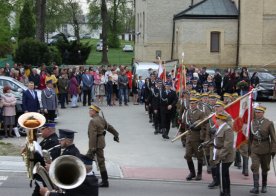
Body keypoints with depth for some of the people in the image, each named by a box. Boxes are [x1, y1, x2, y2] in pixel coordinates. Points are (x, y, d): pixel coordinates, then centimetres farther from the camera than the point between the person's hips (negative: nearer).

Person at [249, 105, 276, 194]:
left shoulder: (269, 123, -7)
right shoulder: (252, 123, 2)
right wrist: (249, 149, 11)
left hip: (265, 149, -1)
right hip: (255, 148, 1)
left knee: (265, 168, 11)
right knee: (255, 167, -10)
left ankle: (264, 186, 26)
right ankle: (256, 187, -13)